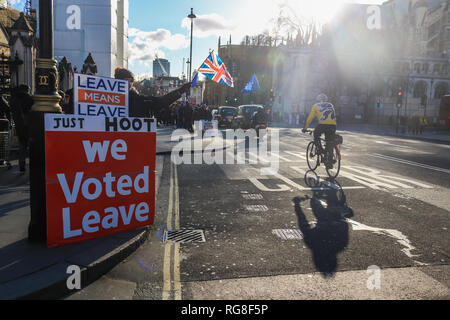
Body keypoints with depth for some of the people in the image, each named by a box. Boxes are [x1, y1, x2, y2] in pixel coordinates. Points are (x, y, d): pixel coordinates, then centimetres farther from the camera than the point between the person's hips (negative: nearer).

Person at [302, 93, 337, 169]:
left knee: (316, 135, 27)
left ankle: (320, 149, 12)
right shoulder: (331, 105, 29)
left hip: (323, 124, -3)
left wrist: (305, 128, 28)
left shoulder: (316, 106, 19)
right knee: (330, 143, 10)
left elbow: (310, 118, 19)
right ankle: (329, 162, 10)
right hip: (333, 125, 3)